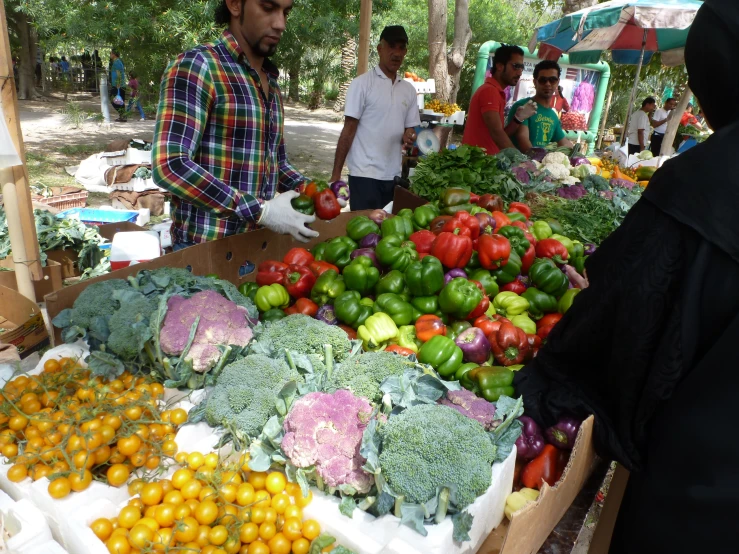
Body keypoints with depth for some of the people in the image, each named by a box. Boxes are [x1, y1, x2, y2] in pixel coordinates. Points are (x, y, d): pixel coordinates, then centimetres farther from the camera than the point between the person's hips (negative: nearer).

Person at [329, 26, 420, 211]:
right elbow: (348, 130, -6)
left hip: (393, 175, 5)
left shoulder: (409, 90, 11)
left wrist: (409, 136, -8)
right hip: (365, 174, -5)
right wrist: (336, 174, -10)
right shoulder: (362, 83, -4)